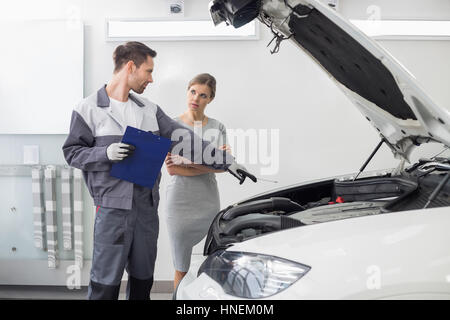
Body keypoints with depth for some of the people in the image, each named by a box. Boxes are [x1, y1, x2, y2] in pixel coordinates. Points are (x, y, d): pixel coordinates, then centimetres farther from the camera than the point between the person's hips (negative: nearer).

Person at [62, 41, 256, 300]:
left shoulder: (149, 109, 13)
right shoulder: (89, 109, -1)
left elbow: (183, 139, 11)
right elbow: (72, 152, 0)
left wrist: (226, 161, 6)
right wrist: (106, 153, -19)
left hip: (147, 208, 5)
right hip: (113, 207, -5)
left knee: (143, 280, 14)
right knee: (105, 283, -1)